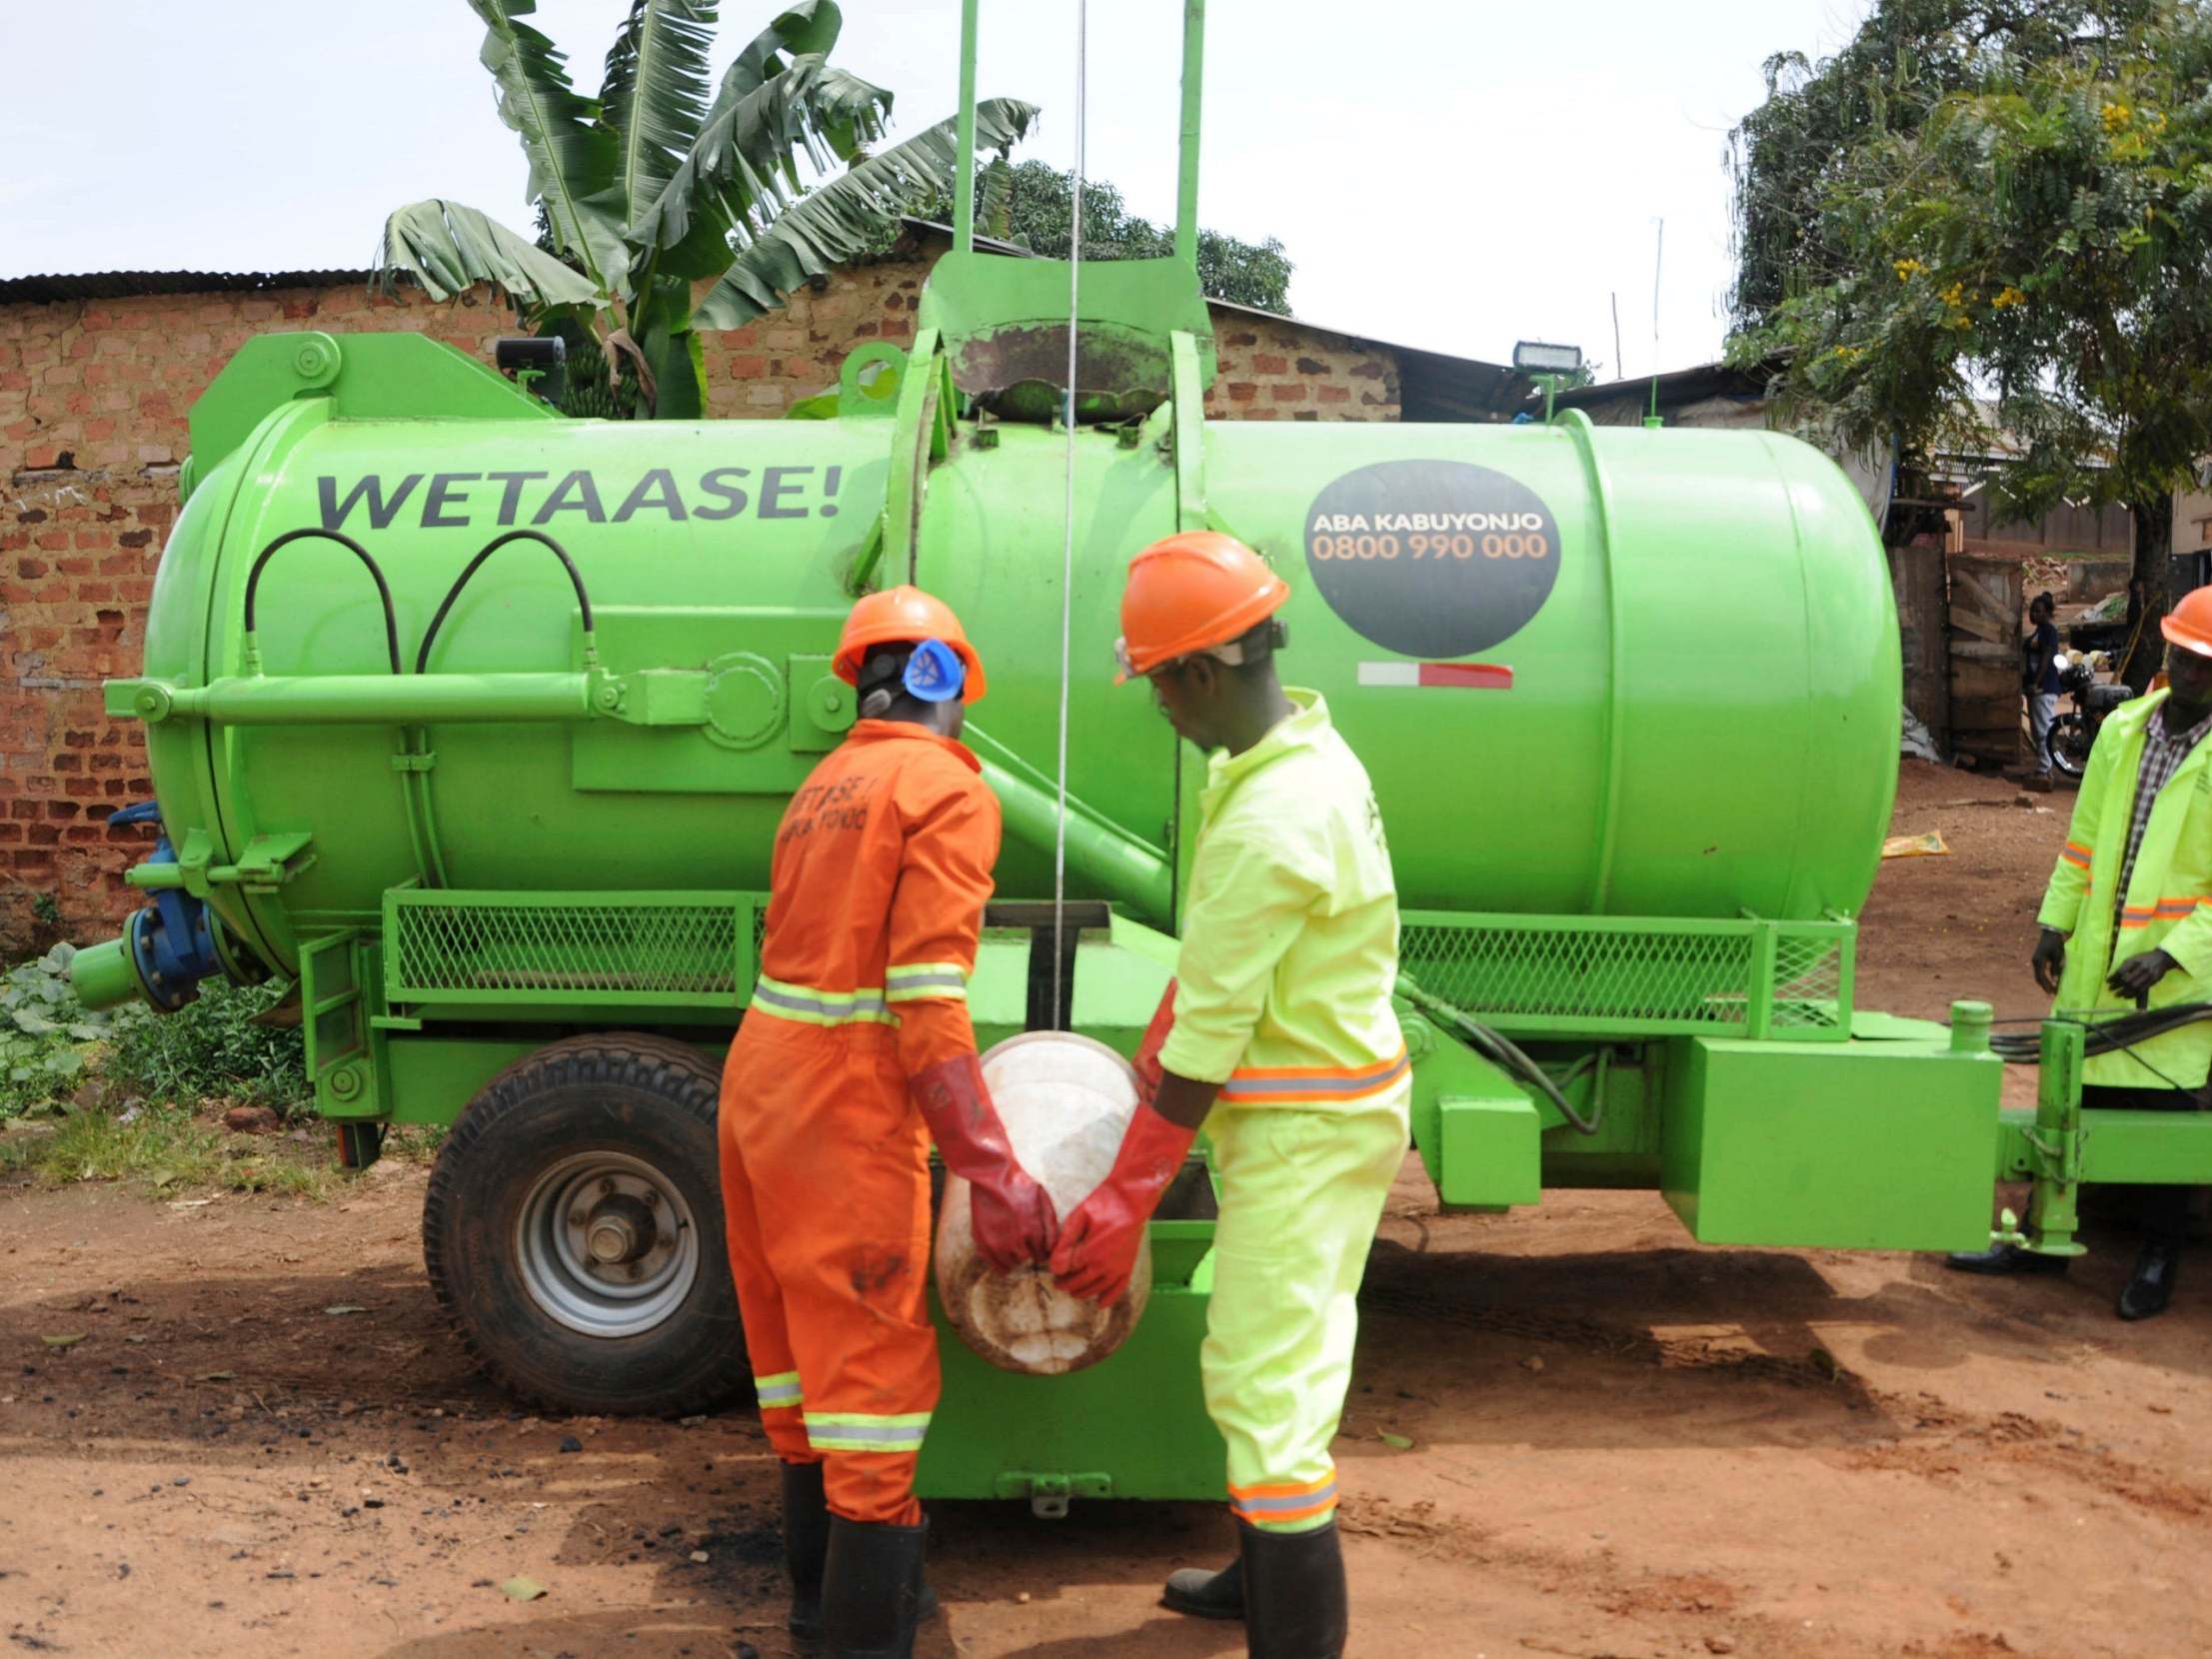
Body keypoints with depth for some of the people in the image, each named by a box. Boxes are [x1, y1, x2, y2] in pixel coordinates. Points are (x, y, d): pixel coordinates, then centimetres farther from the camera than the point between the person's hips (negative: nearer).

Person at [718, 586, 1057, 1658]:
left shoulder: (827, 784, 16)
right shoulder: (950, 792, -10)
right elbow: (927, 999, -19)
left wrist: (935, 1093, 26)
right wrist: (992, 1172, -22)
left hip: (757, 1080, 9)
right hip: (843, 1115, -9)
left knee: (799, 1350, 20)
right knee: (875, 1372, 0)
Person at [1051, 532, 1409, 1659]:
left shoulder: (1268, 827, -28)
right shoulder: (1308, 743, 3)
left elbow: (1207, 1040, -23)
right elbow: (1213, 959, 11)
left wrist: (1125, 1202, -14)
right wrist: (1146, 1066, 16)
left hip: (1308, 1130, -10)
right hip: (1327, 1106, 10)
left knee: (1265, 1388, -4)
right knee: (1276, 1363, 24)